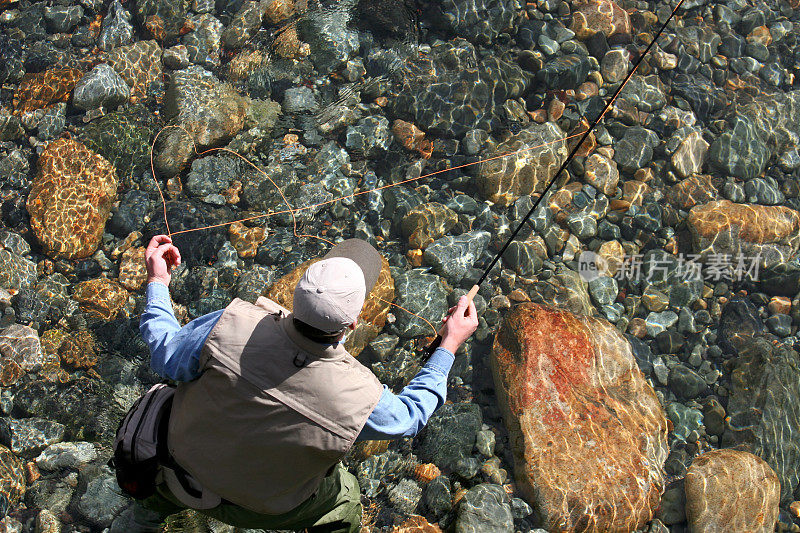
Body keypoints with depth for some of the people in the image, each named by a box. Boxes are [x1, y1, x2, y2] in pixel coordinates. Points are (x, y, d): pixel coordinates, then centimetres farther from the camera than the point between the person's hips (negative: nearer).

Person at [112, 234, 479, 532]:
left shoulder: (233, 326, -36)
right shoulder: (360, 401, -36)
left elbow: (167, 357, -17)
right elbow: (409, 417, -13)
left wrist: (157, 282, -2)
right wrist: (449, 344, -4)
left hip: (188, 464, 2)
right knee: (342, 499, 29)